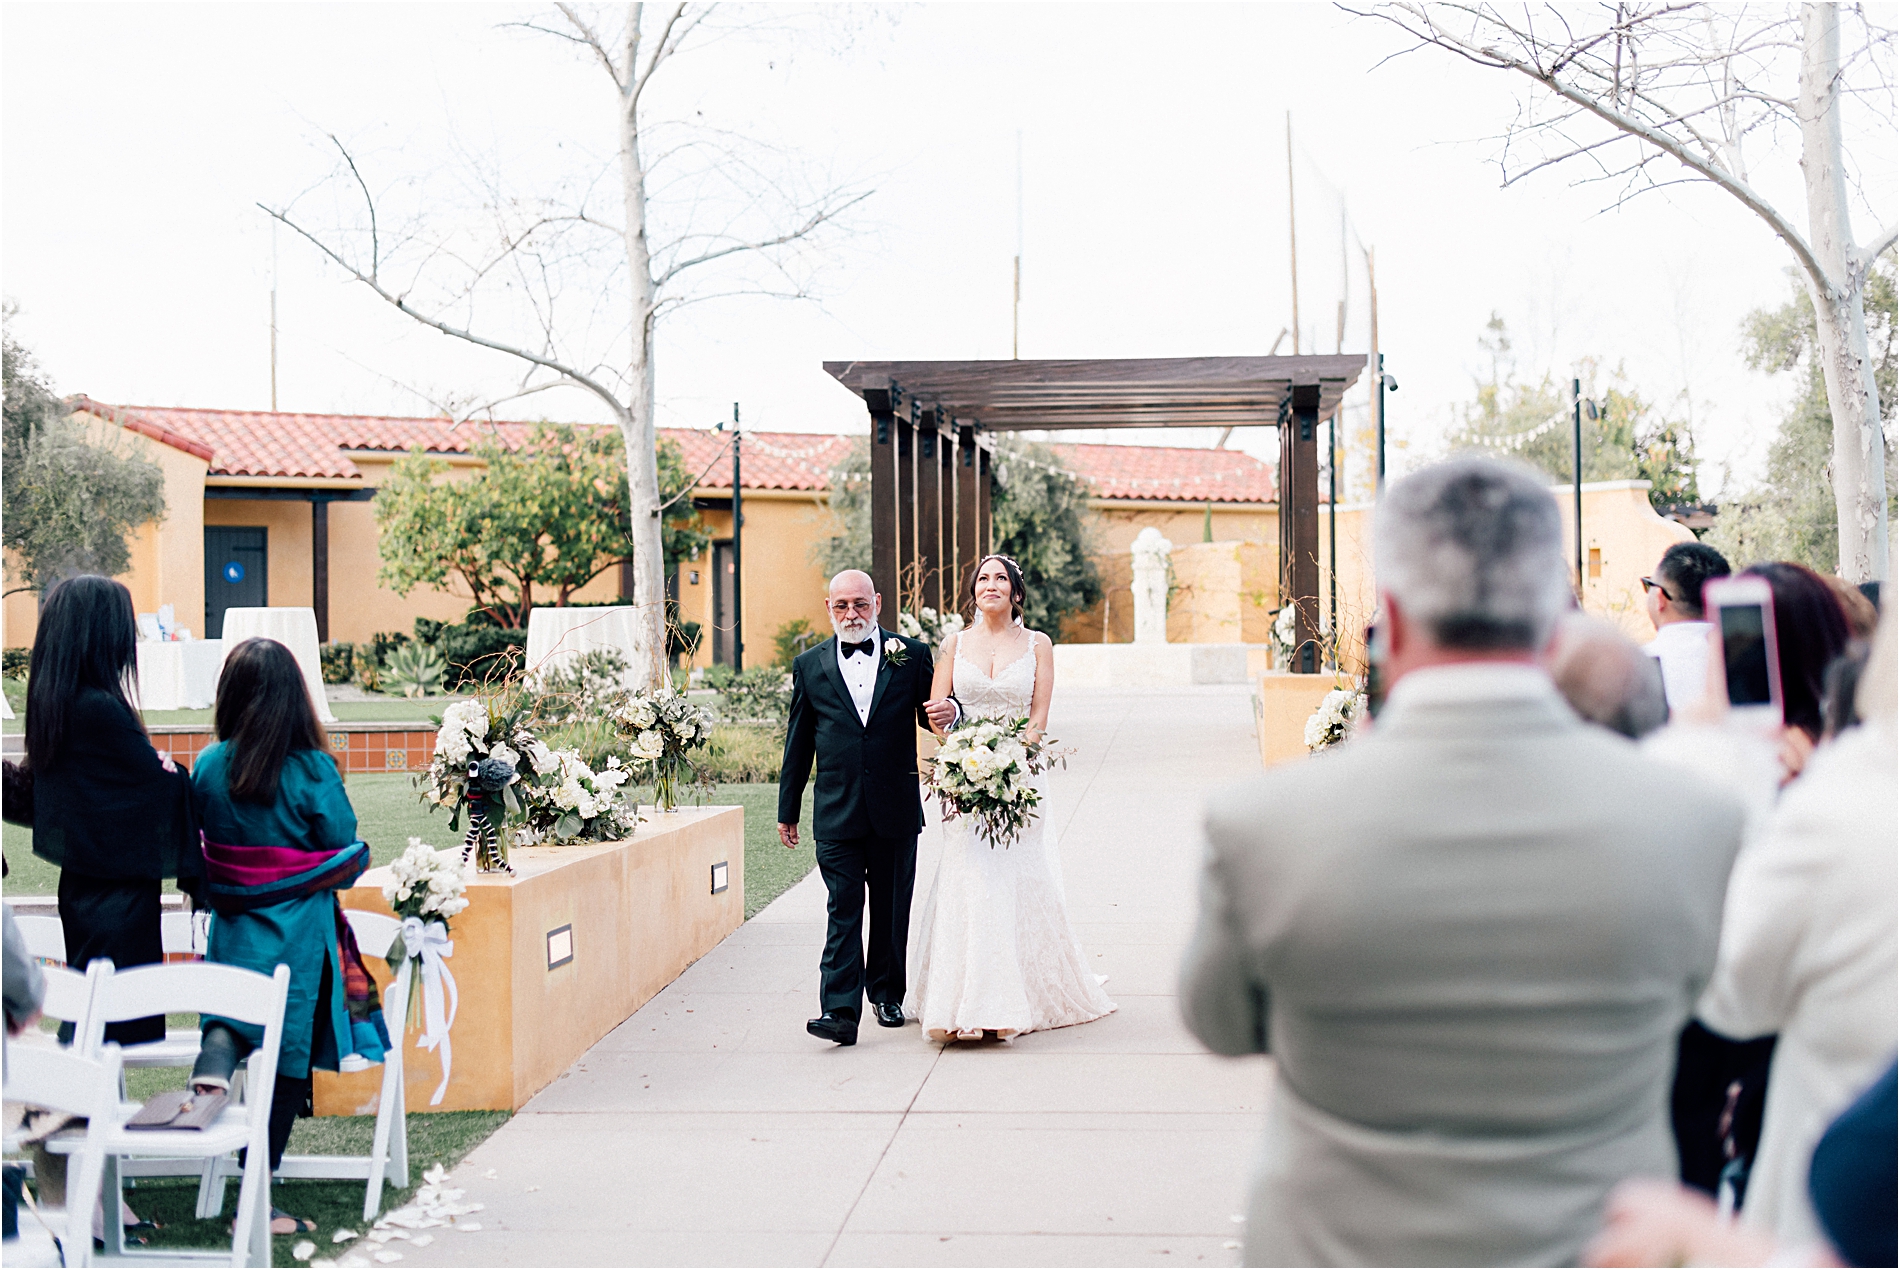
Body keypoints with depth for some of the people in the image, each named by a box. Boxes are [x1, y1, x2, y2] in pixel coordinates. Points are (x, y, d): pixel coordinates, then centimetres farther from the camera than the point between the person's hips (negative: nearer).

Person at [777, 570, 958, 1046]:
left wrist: (947, 713, -16)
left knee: (891, 911, 11)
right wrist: (788, 810, 13)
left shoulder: (911, 654, 4)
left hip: (896, 810, 1)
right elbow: (798, 743, 11)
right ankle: (840, 1012, -11)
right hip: (837, 812, -1)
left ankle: (886, 994, 28)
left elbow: (932, 714, 10)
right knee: (843, 912, -7)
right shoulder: (810, 665, 7)